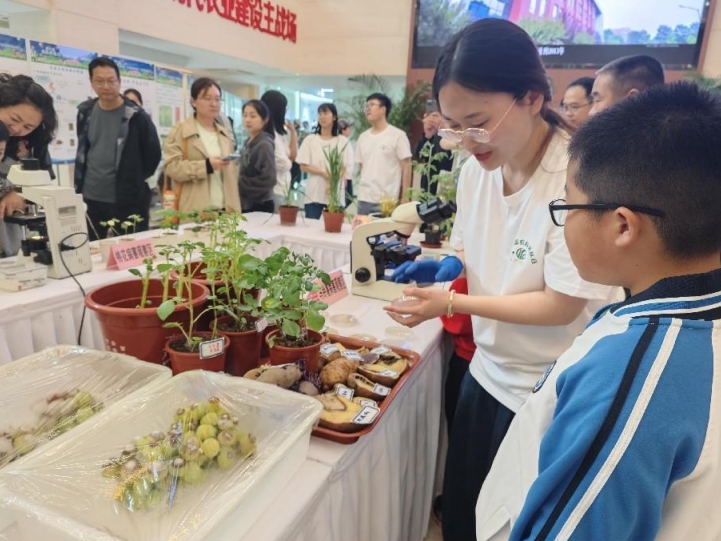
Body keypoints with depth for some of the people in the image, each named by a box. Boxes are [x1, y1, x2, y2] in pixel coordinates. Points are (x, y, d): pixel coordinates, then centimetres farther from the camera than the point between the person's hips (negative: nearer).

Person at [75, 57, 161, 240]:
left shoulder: (136, 116, -8)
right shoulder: (85, 112, 6)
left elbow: (153, 153, -2)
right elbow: (82, 151, 19)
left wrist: (134, 181, 2)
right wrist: (78, 187, 16)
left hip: (128, 202, -4)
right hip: (90, 200, 4)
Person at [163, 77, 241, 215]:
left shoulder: (225, 134, 20)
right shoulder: (180, 132, 2)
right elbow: (172, 167, -9)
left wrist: (235, 208, 12)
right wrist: (206, 166, -19)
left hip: (225, 210, 5)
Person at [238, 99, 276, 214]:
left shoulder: (264, 145, -14)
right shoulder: (248, 143, 10)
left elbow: (269, 179, -22)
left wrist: (240, 184, -15)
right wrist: (237, 182, -3)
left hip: (259, 206, -8)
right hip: (246, 204, 8)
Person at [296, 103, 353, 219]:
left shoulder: (342, 141, 4)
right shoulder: (310, 139, 4)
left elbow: (345, 169, 2)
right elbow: (303, 166, 0)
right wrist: (323, 173, -12)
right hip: (314, 194, 0)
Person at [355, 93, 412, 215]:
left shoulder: (398, 135, -3)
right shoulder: (363, 137, 13)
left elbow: (406, 168, -5)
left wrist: (405, 198, -9)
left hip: (388, 201, -5)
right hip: (364, 199, 5)